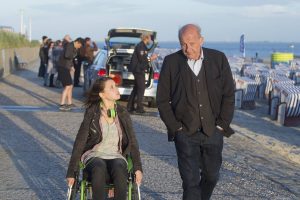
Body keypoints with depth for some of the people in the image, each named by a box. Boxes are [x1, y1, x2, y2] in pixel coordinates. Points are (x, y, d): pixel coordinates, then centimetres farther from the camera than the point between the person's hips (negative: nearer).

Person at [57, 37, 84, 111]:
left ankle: (69, 103, 27)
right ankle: (62, 105, -16)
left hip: (66, 68, 10)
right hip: (63, 68, -10)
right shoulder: (70, 45, -13)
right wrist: (73, 55, -11)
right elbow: (67, 55, -29)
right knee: (67, 86, -14)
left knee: (70, 86, 17)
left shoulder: (73, 47, 18)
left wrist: (71, 66, 15)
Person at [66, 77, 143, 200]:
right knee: (99, 169, -38)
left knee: (120, 172, -34)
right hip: (94, 155, -2)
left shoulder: (123, 114, 6)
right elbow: (79, 143, -2)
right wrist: (71, 172, -6)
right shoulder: (91, 113, -3)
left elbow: (133, 142, 7)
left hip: (116, 156, 2)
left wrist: (138, 168, -7)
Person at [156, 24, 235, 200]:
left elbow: (229, 95, 4)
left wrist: (222, 124, -1)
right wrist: (175, 127, -4)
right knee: (191, 180, -4)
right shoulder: (171, 62, -3)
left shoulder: (219, 59, 0)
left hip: (213, 131, 2)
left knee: (212, 176, 13)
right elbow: (162, 100, 1)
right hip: (185, 133, -2)